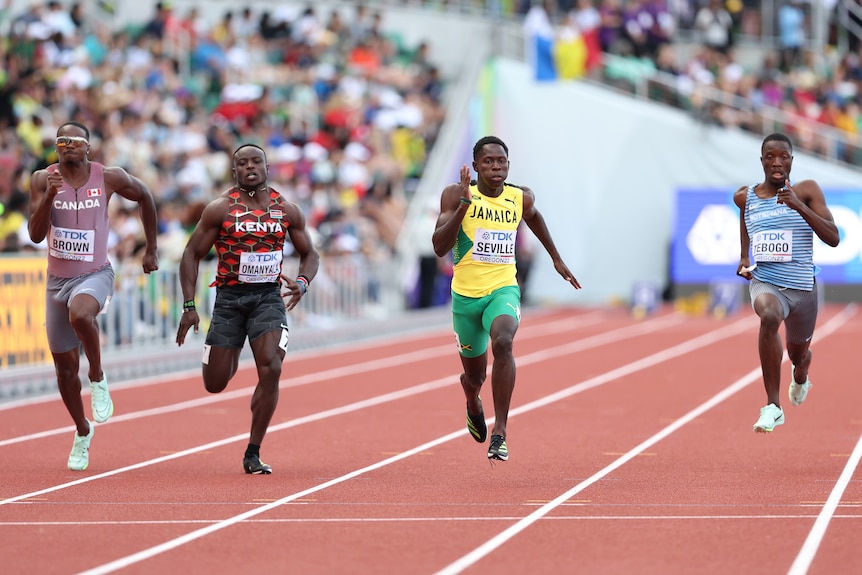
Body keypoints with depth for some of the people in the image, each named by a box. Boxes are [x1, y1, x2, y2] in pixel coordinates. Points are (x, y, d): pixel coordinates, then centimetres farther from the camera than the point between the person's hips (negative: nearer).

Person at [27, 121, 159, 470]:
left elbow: (144, 196, 11)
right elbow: (36, 235, -12)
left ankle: (97, 379, -13)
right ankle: (82, 432, 33)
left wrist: (151, 250, 13)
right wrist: (50, 195, -27)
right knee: (64, 365, 10)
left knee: (80, 314, -38)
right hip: (57, 279, 3)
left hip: (95, 275, -3)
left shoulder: (108, 178, -8)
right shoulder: (42, 180, -6)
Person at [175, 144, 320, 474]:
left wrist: (303, 283, -10)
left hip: (269, 298, 1)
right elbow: (192, 254, -1)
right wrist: (189, 306, -8)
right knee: (215, 384, 1)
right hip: (229, 298, -1)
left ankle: (253, 453, -6)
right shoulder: (220, 209, -5)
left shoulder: (287, 210, 2)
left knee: (271, 371, -19)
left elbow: (309, 254, 13)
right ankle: (231, 356, 43)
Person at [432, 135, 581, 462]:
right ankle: (473, 406, 55)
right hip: (466, 294, 0)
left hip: (504, 290, 0)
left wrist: (556, 258, 30)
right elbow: (439, 247, -19)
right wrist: (464, 204, -29)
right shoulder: (456, 195, -10)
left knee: (502, 341, -33)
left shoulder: (521, 198, -2)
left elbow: (533, 216, 24)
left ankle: (500, 433, -31)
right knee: (475, 376, 13)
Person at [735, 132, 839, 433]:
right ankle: (773, 406, -31)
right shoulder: (746, 197, 2)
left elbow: (833, 238, -13)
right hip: (764, 282, -1)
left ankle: (800, 375, 63)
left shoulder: (807, 191, -5)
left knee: (799, 354, 18)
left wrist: (799, 207, -23)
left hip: (802, 286, 1)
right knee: (769, 316, -36)